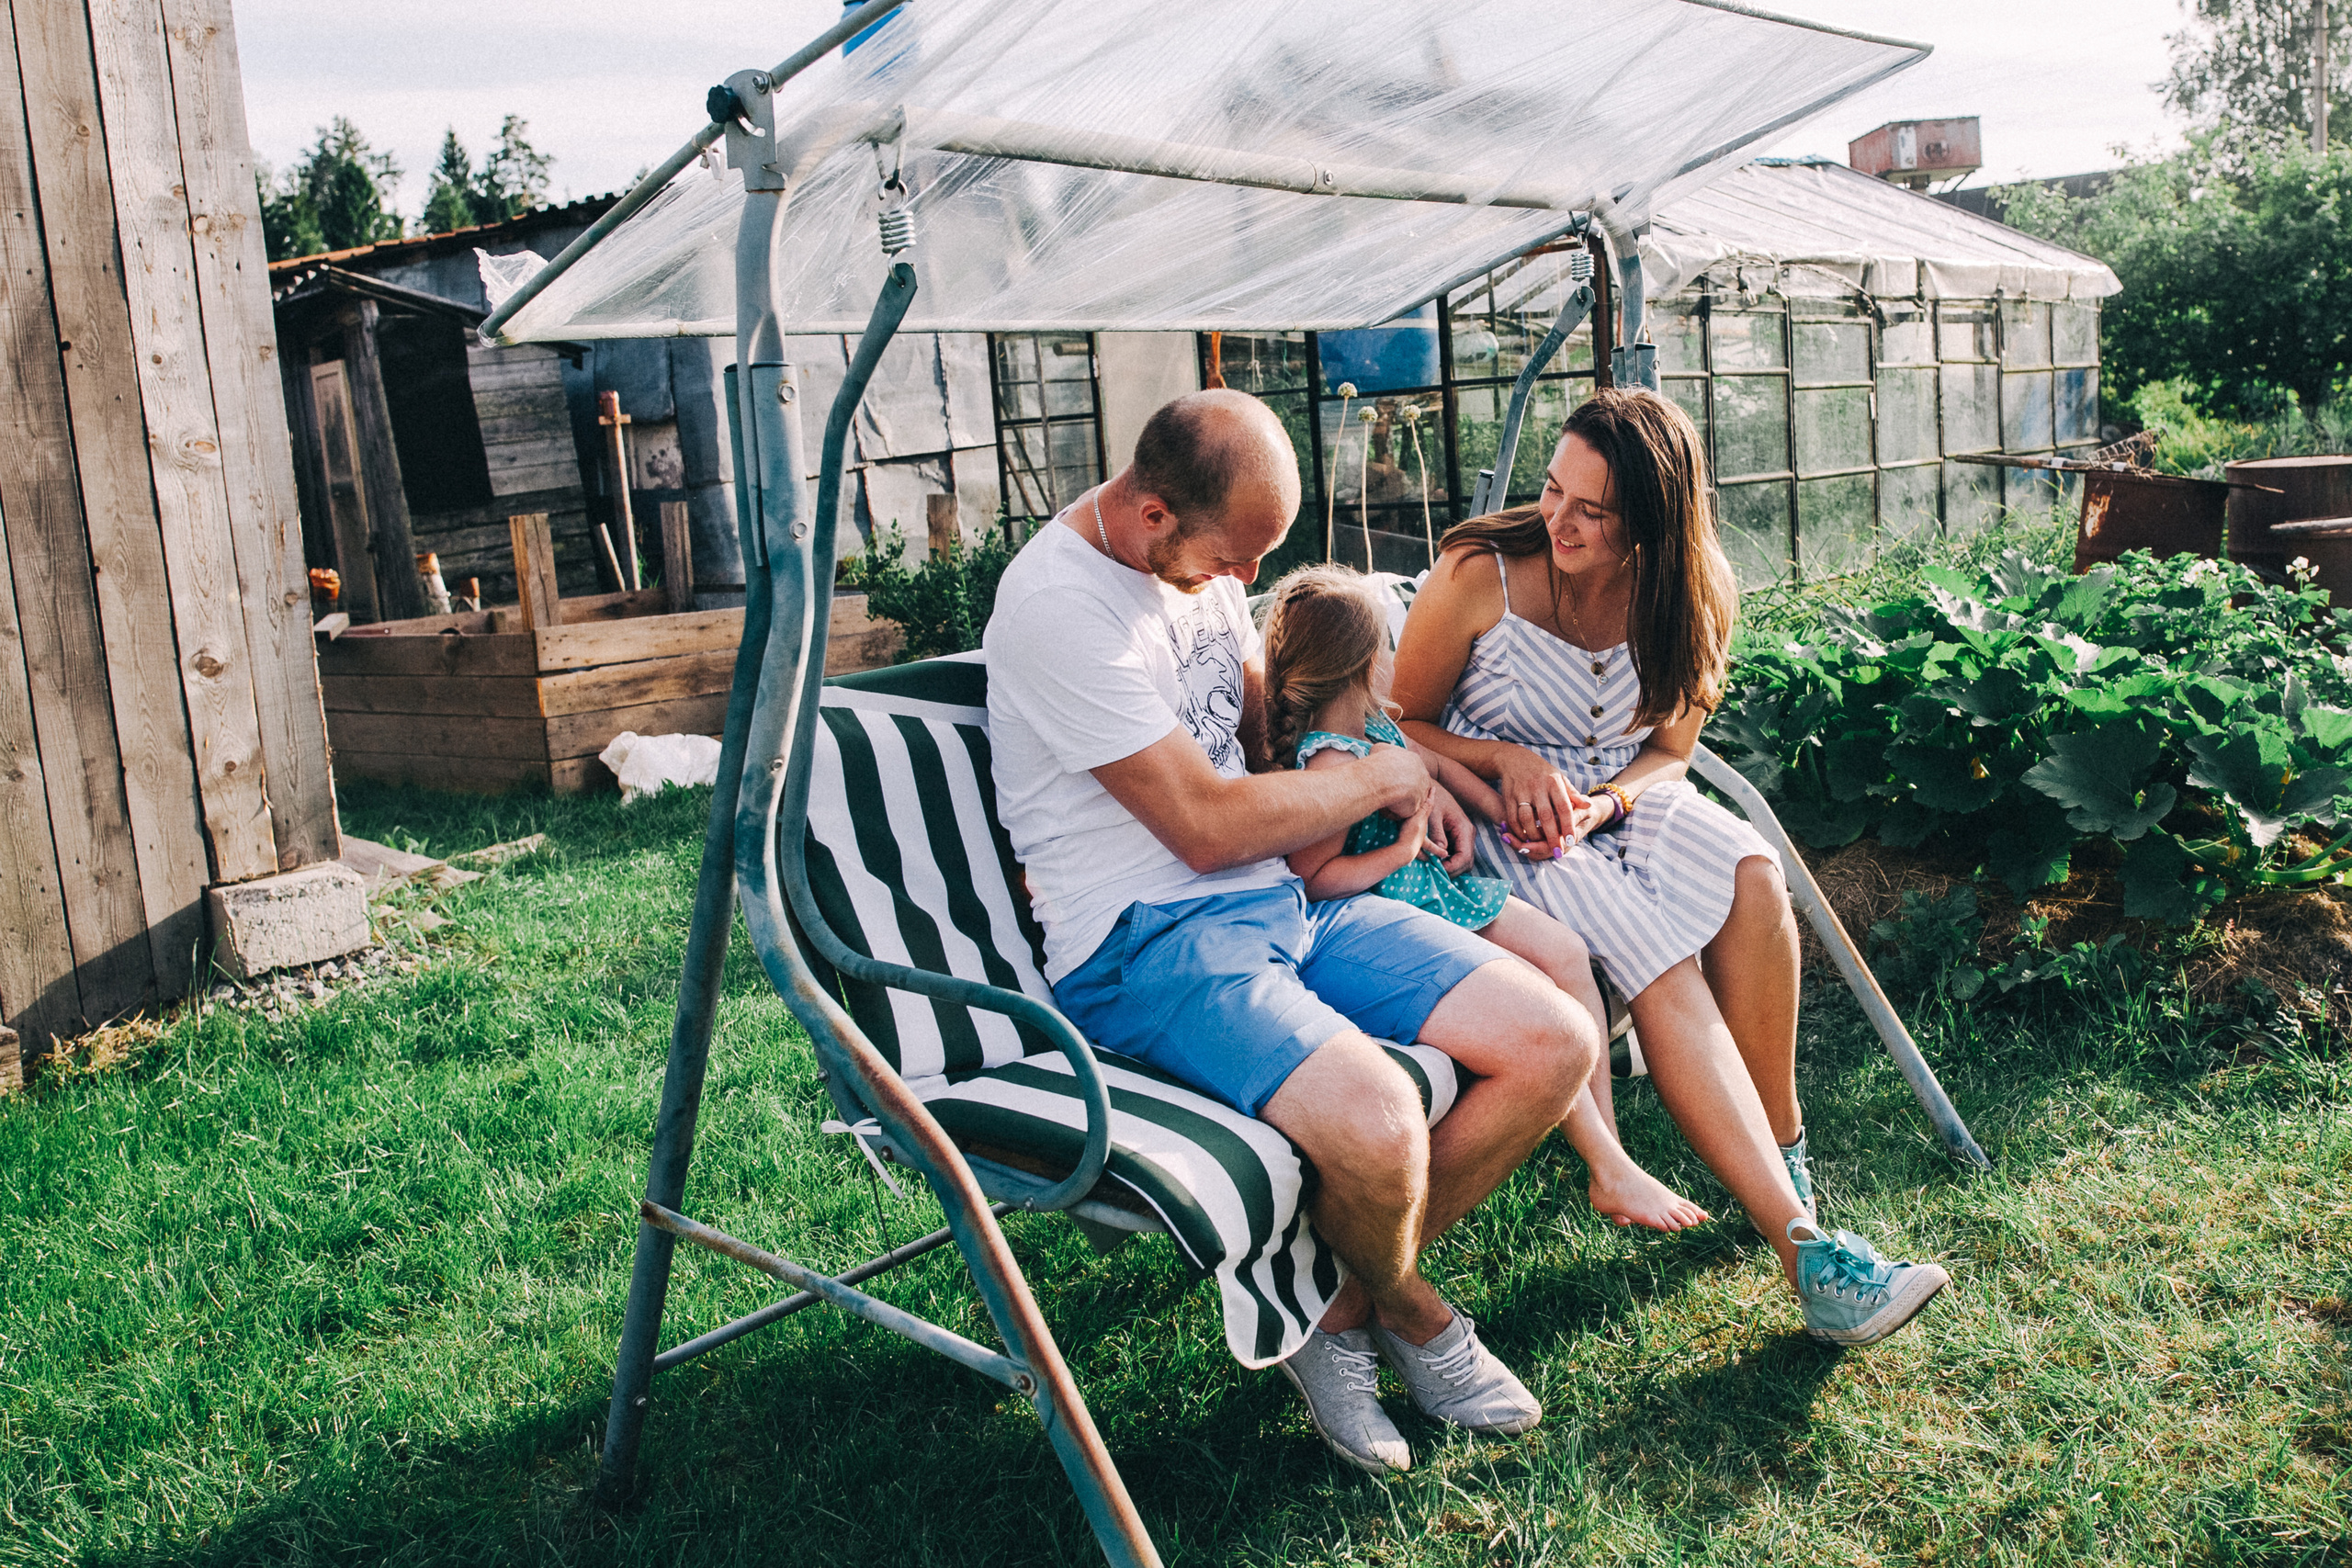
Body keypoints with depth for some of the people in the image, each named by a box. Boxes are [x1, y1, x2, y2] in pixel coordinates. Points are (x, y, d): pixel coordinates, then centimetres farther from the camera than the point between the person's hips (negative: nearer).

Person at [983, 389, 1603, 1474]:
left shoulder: (1202, 554, 10)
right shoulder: (1057, 603, -17)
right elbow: (1209, 826, -19)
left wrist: (1414, 786, 8)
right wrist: (1384, 776, -4)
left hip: (1287, 896, 9)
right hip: (1144, 943, -8)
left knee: (1556, 1043, -6)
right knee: (1376, 1121, -34)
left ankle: (1341, 1310, 7)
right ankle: (1409, 1313, 5)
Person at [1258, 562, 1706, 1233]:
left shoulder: (1373, 721, 3)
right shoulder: (1330, 762, -26)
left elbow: (1437, 763, 21)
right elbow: (1312, 878, -26)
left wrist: (1509, 816, 16)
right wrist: (1402, 849, -23)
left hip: (1441, 886, 10)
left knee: (1567, 954, 3)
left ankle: (1609, 1144, 6)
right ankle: (1610, 1173, -4)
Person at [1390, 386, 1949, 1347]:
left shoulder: (1688, 601, -2)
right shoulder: (1481, 574, -14)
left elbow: (1667, 753, 7)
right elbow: (1400, 726, -4)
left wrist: (1600, 802, -15)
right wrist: (1511, 762, -21)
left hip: (1619, 795, 4)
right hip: (1495, 814, -4)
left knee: (1752, 878, -28)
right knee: (1656, 955, -29)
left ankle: (1780, 1148, -13)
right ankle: (1802, 1243, -32)